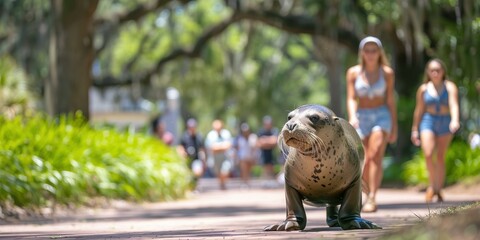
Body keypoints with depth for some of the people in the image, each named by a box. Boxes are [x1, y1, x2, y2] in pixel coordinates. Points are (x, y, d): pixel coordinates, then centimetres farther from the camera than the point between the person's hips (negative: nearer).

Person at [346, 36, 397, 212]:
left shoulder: (387, 73, 1)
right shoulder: (353, 72, 2)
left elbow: (390, 100, 5)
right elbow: (351, 99, -5)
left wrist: (394, 127, 5)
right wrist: (352, 117, -24)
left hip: (381, 116, -2)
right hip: (361, 119, 2)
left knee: (375, 156, -23)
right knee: (363, 165, 2)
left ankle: (372, 200, -28)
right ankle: (368, 194, 27)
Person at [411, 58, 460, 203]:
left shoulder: (450, 87, -3)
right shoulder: (423, 89, 3)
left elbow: (454, 105, -17)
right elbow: (419, 110, 10)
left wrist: (455, 120, -34)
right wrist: (415, 130, 11)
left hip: (445, 123, 0)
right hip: (428, 122, 0)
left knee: (440, 157, 5)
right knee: (428, 154, -17)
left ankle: (438, 190, 16)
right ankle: (433, 185, 2)